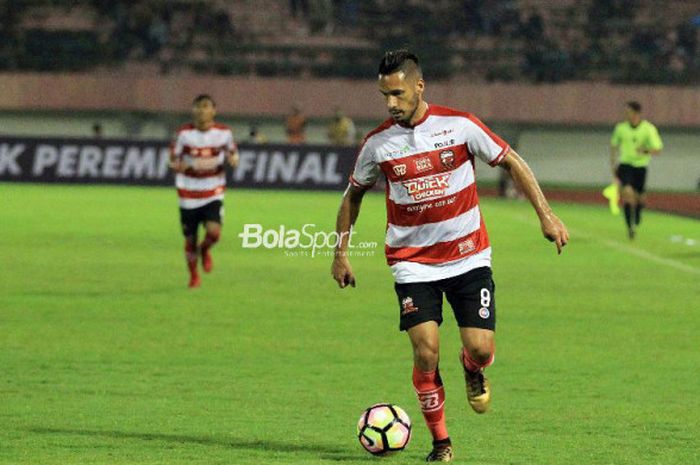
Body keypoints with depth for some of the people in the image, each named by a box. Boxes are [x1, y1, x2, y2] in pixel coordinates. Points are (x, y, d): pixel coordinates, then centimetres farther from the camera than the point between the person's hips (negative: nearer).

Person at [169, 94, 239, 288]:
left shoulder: (224, 133, -4)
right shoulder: (184, 134, -7)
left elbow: (232, 153, 13)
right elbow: (174, 163, -2)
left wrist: (232, 159, -11)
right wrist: (193, 164, -22)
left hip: (213, 194, 0)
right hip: (189, 195, 0)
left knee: (214, 232, -22)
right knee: (190, 239, 6)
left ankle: (205, 250, 16)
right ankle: (193, 276, 32)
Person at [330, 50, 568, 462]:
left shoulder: (459, 125, -8)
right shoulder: (378, 143, -4)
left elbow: (511, 162, 1)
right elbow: (354, 195, 13)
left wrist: (546, 215, -4)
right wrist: (342, 252, 11)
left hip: (468, 257, 0)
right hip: (413, 263, 0)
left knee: (481, 348, -10)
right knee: (427, 353, -14)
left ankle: (472, 369, 30)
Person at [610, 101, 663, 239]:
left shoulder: (649, 129, -9)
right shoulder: (621, 128, -2)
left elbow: (658, 149, -12)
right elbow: (614, 146, 13)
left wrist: (646, 150, -33)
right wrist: (613, 166, 11)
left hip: (641, 166, 0)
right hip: (625, 165, 0)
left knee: (639, 196, 9)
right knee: (627, 192, -22)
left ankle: (636, 220, 41)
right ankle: (630, 226, -17)